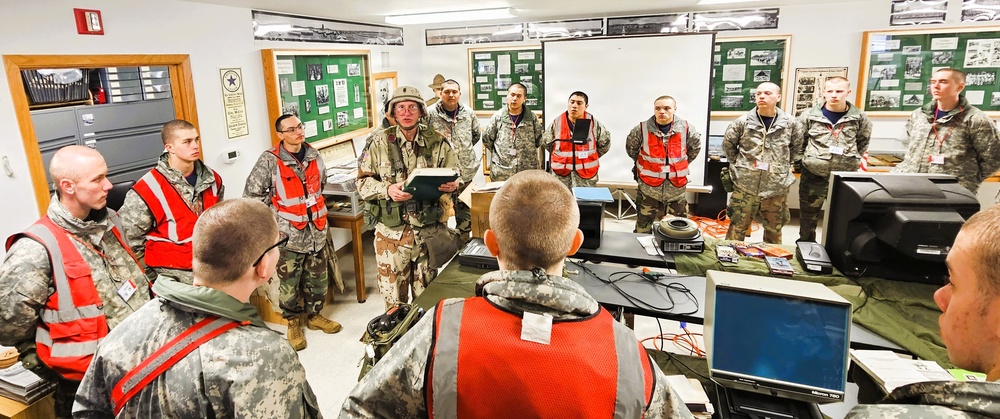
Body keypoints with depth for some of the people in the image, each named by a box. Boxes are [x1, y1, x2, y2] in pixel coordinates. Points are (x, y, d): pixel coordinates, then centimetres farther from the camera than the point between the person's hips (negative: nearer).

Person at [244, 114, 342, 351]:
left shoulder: (314, 155, 6)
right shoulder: (270, 161, -11)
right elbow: (252, 195, -9)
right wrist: (277, 217, -8)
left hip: (316, 230, 5)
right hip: (288, 234, -5)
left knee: (318, 278, 14)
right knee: (290, 281, 6)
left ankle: (314, 315, 34)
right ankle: (293, 323, 25)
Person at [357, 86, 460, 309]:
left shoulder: (437, 142, 1)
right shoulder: (380, 142, -1)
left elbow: (455, 175, 9)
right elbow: (363, 181, 0)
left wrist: (453, 185, -15)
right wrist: (387, 190, -19)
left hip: (429, 231, 1)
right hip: (391, 233, -1)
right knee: (393, 297, 9)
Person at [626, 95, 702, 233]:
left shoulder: (686, 129, -5)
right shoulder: (642, 129, -10)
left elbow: (695, 147, 13)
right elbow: (631, 148, 9)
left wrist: (679, 165, 13)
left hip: (677, 186, 2)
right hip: (649, 187, -1)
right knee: (643, 226, 10)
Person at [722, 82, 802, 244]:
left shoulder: (790, 123, 0)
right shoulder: (743, 122, -5)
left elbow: (797, 148, 14)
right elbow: (728, 145, 8)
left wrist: (786, 167, 9)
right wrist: (739, 165, 6)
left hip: (777, 187, 2)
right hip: (745, 185, -2)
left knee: (774, 230, 15)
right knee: (737, 228, 5)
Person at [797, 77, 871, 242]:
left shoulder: (859, 118, -1)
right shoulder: (809, 116, -5)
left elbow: (863, 143, 15)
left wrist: (853, 160, 9)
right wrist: (807, 160, 5)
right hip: (813, 176, 0)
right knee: (808, 218, 11)